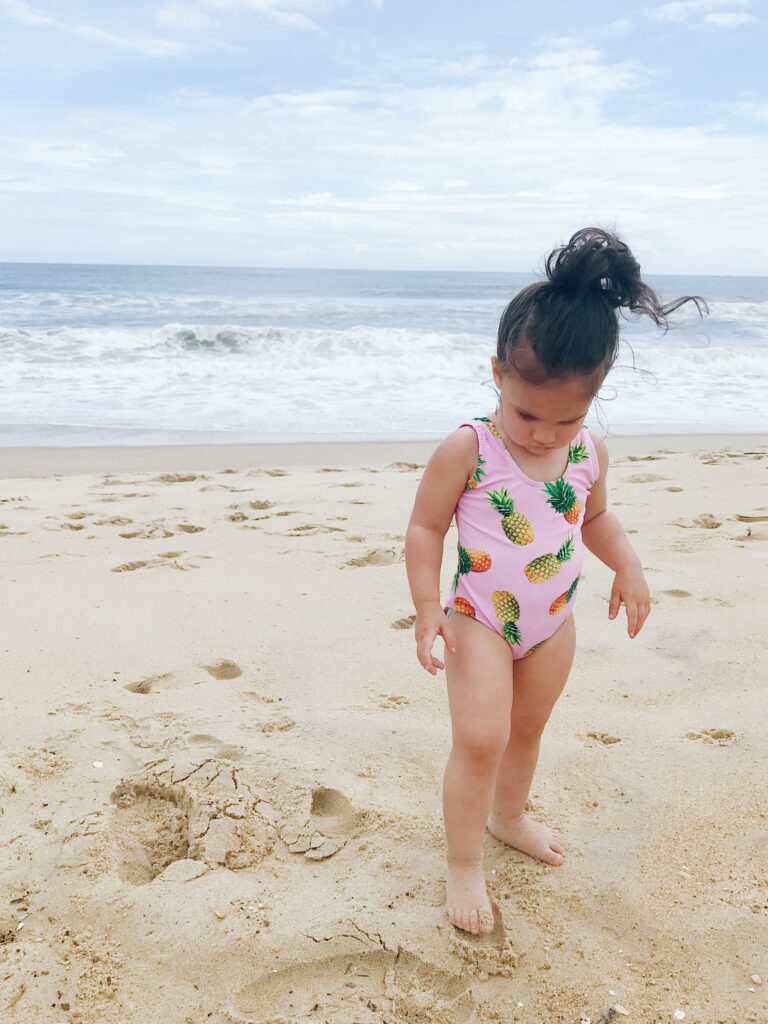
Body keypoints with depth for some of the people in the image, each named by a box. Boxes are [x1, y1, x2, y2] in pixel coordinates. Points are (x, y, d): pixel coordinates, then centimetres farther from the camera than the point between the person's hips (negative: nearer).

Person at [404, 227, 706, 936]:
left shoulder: (589, 453, -4)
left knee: (527, 730, 21)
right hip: (480, 619, -5)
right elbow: (425, 528, -13)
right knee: (480, 739, -12)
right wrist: (427, 606, -20)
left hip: (554, 622, 5)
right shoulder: (467, 450, -20)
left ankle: (509, 816, 47)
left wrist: (628, 563, -3)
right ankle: (464, 867, 8)